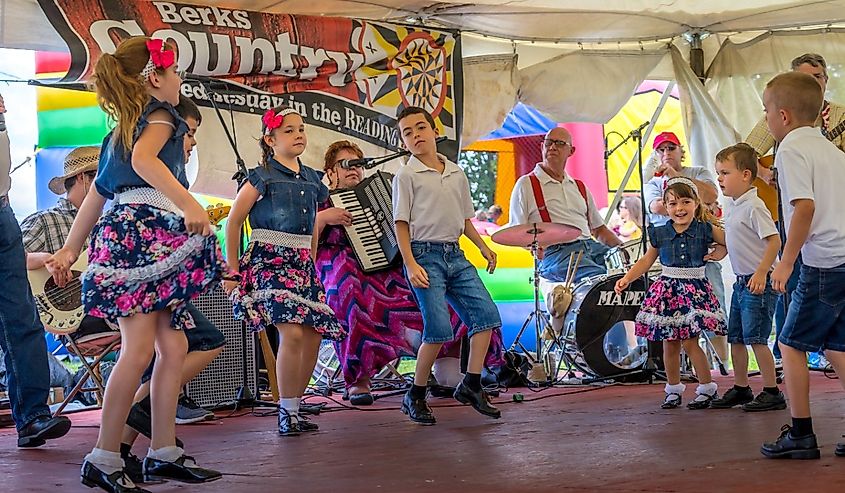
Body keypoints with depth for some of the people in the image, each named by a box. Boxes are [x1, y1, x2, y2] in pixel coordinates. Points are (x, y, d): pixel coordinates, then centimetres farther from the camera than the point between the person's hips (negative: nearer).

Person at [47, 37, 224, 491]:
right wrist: (189, 202, -29)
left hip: (123, 230, 9)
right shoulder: (160, 115, 3)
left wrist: (69, 250, 29)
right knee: (139, 346, -15)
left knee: (173, 346, 7)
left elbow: (96, 195, 27)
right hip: (143, 228, -9)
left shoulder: (120, 131, 28)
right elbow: (143, 159, -18)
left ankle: (164, 452, 7)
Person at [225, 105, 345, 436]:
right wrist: (232, 268, 0)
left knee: (314, 335, 0)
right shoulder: (262, 177, -3)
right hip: (269, 259, -7)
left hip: (302, 263, 7)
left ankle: (295, 407, 13)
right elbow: (233, 221, 1)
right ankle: (287, 411, -10)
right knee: (292, 332, -20)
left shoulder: (312, 179, 15)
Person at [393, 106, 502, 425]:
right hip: (425, 255, -6)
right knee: (439, 330, -14)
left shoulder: (457, 174, 16)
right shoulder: (406, 176, -1)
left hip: (455, 255, 6)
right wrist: (410, 264, -14)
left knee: (486, 314, -5)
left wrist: (483, 247, 11)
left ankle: (471, 385, 5)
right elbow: (401, 223, -5)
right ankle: (415, 396, 2)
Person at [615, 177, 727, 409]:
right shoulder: (660, 234, 2)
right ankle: (673, 389, 21)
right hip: (667, 289, 3)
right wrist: (627, 278, 2)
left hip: (694, 290, -3)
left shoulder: (705, 230, -4)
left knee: (689, 341, -10)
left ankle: (707, 388, 4)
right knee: (669, 343, 6)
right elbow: (646, 260, 12)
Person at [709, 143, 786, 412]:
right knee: (735, 337, 13)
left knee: (756, 338, -8)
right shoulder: (732, 205, 12)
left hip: (758, 282, -10)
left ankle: (772, 392, 0)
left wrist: (761, 273, -27)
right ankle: (740, 388, 25)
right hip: (741, 281, 10)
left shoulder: (754, 206, -17)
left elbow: (774, 240, -22)